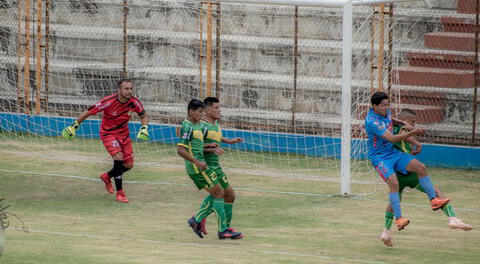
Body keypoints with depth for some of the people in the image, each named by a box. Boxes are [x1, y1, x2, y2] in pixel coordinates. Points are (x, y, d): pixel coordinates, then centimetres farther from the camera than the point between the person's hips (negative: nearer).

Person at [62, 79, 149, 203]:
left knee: (128, 165, 2)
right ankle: (119, 192, -14)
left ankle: (107, 176, 32)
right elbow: (88, 112, -16)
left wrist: (144, 128, -13)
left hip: (124, 134, 5)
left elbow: (144, 116, 6)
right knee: (119, 157, -25)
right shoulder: (109, 102, -27)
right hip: (108, 133, -5)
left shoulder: (134, 102, -14)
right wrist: (75, 125, -10)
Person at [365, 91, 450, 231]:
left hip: (393, 153, 8)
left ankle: (433, 200, 0)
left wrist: (402, 122, 10)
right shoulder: (372, 121, -26)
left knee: (420, 167, -6)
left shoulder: (385, 111, 2)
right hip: (379, 157, -8)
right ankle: (398, 219, -30)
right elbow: (391, 138, -31)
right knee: (393, 183, -29)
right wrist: (412, 133, -35)